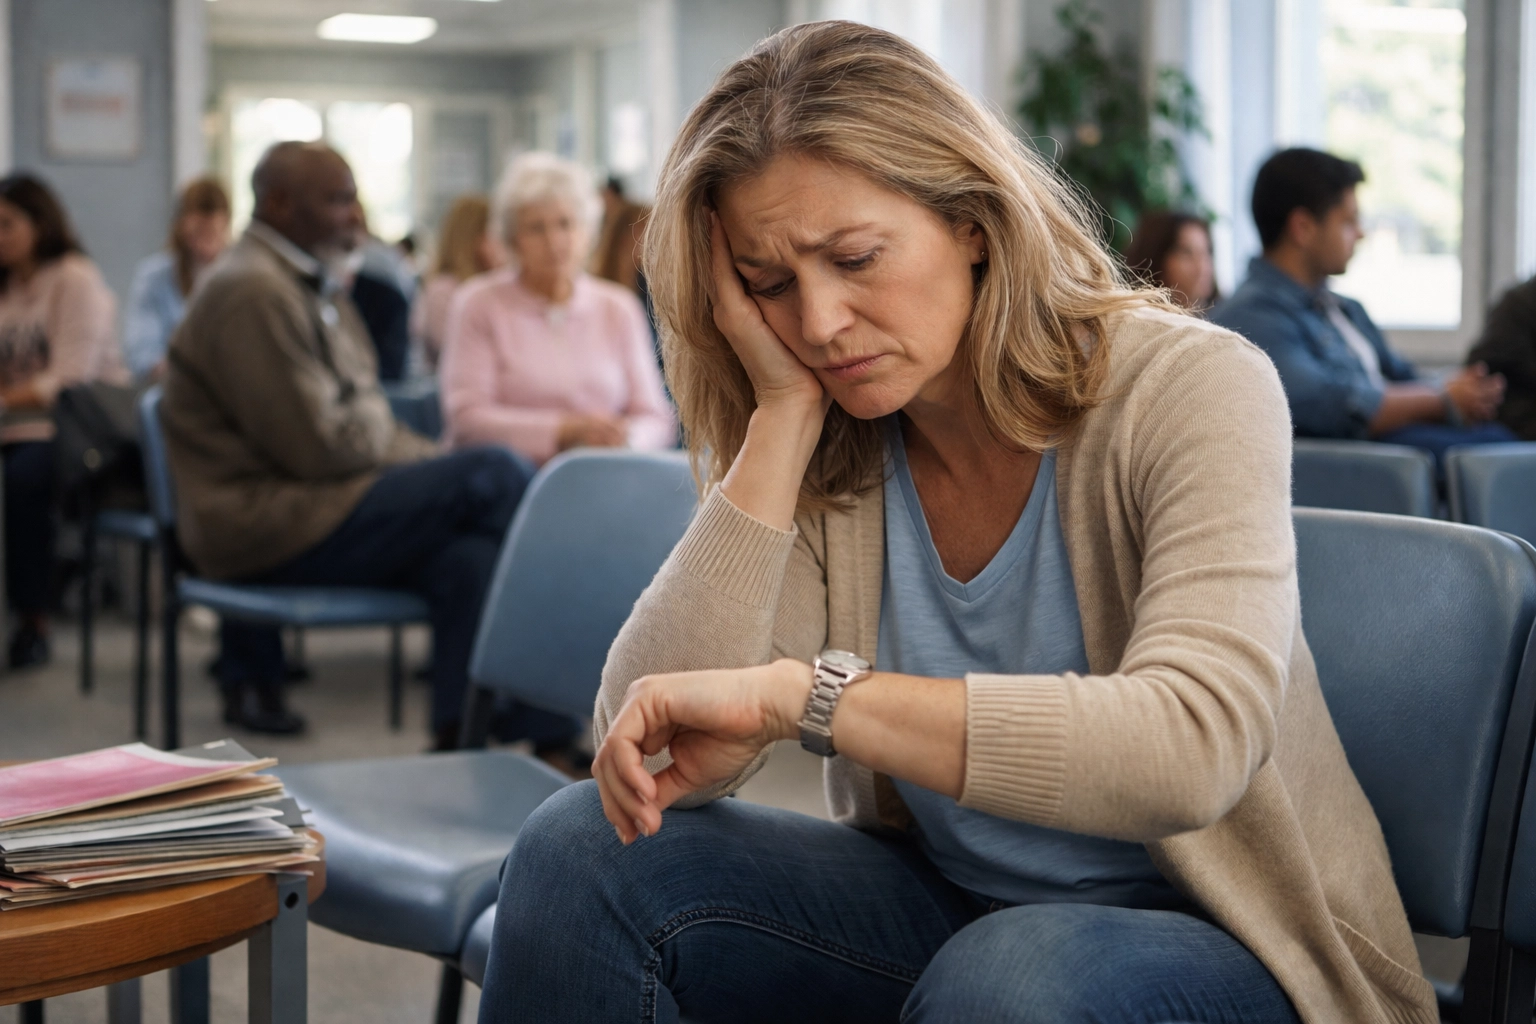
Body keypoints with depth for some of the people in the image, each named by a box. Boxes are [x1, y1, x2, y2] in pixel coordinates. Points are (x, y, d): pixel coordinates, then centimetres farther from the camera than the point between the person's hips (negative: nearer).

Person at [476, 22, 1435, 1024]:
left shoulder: (1190, 390, -17)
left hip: (1221, 938, -4)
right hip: (945, 902, 4)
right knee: (584, 848, -13)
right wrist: (785, 409, -18)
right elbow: (659, 759, -17)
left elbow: (1193, 746, -33)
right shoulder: (824, 455, -4)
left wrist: (797, 688, -35)